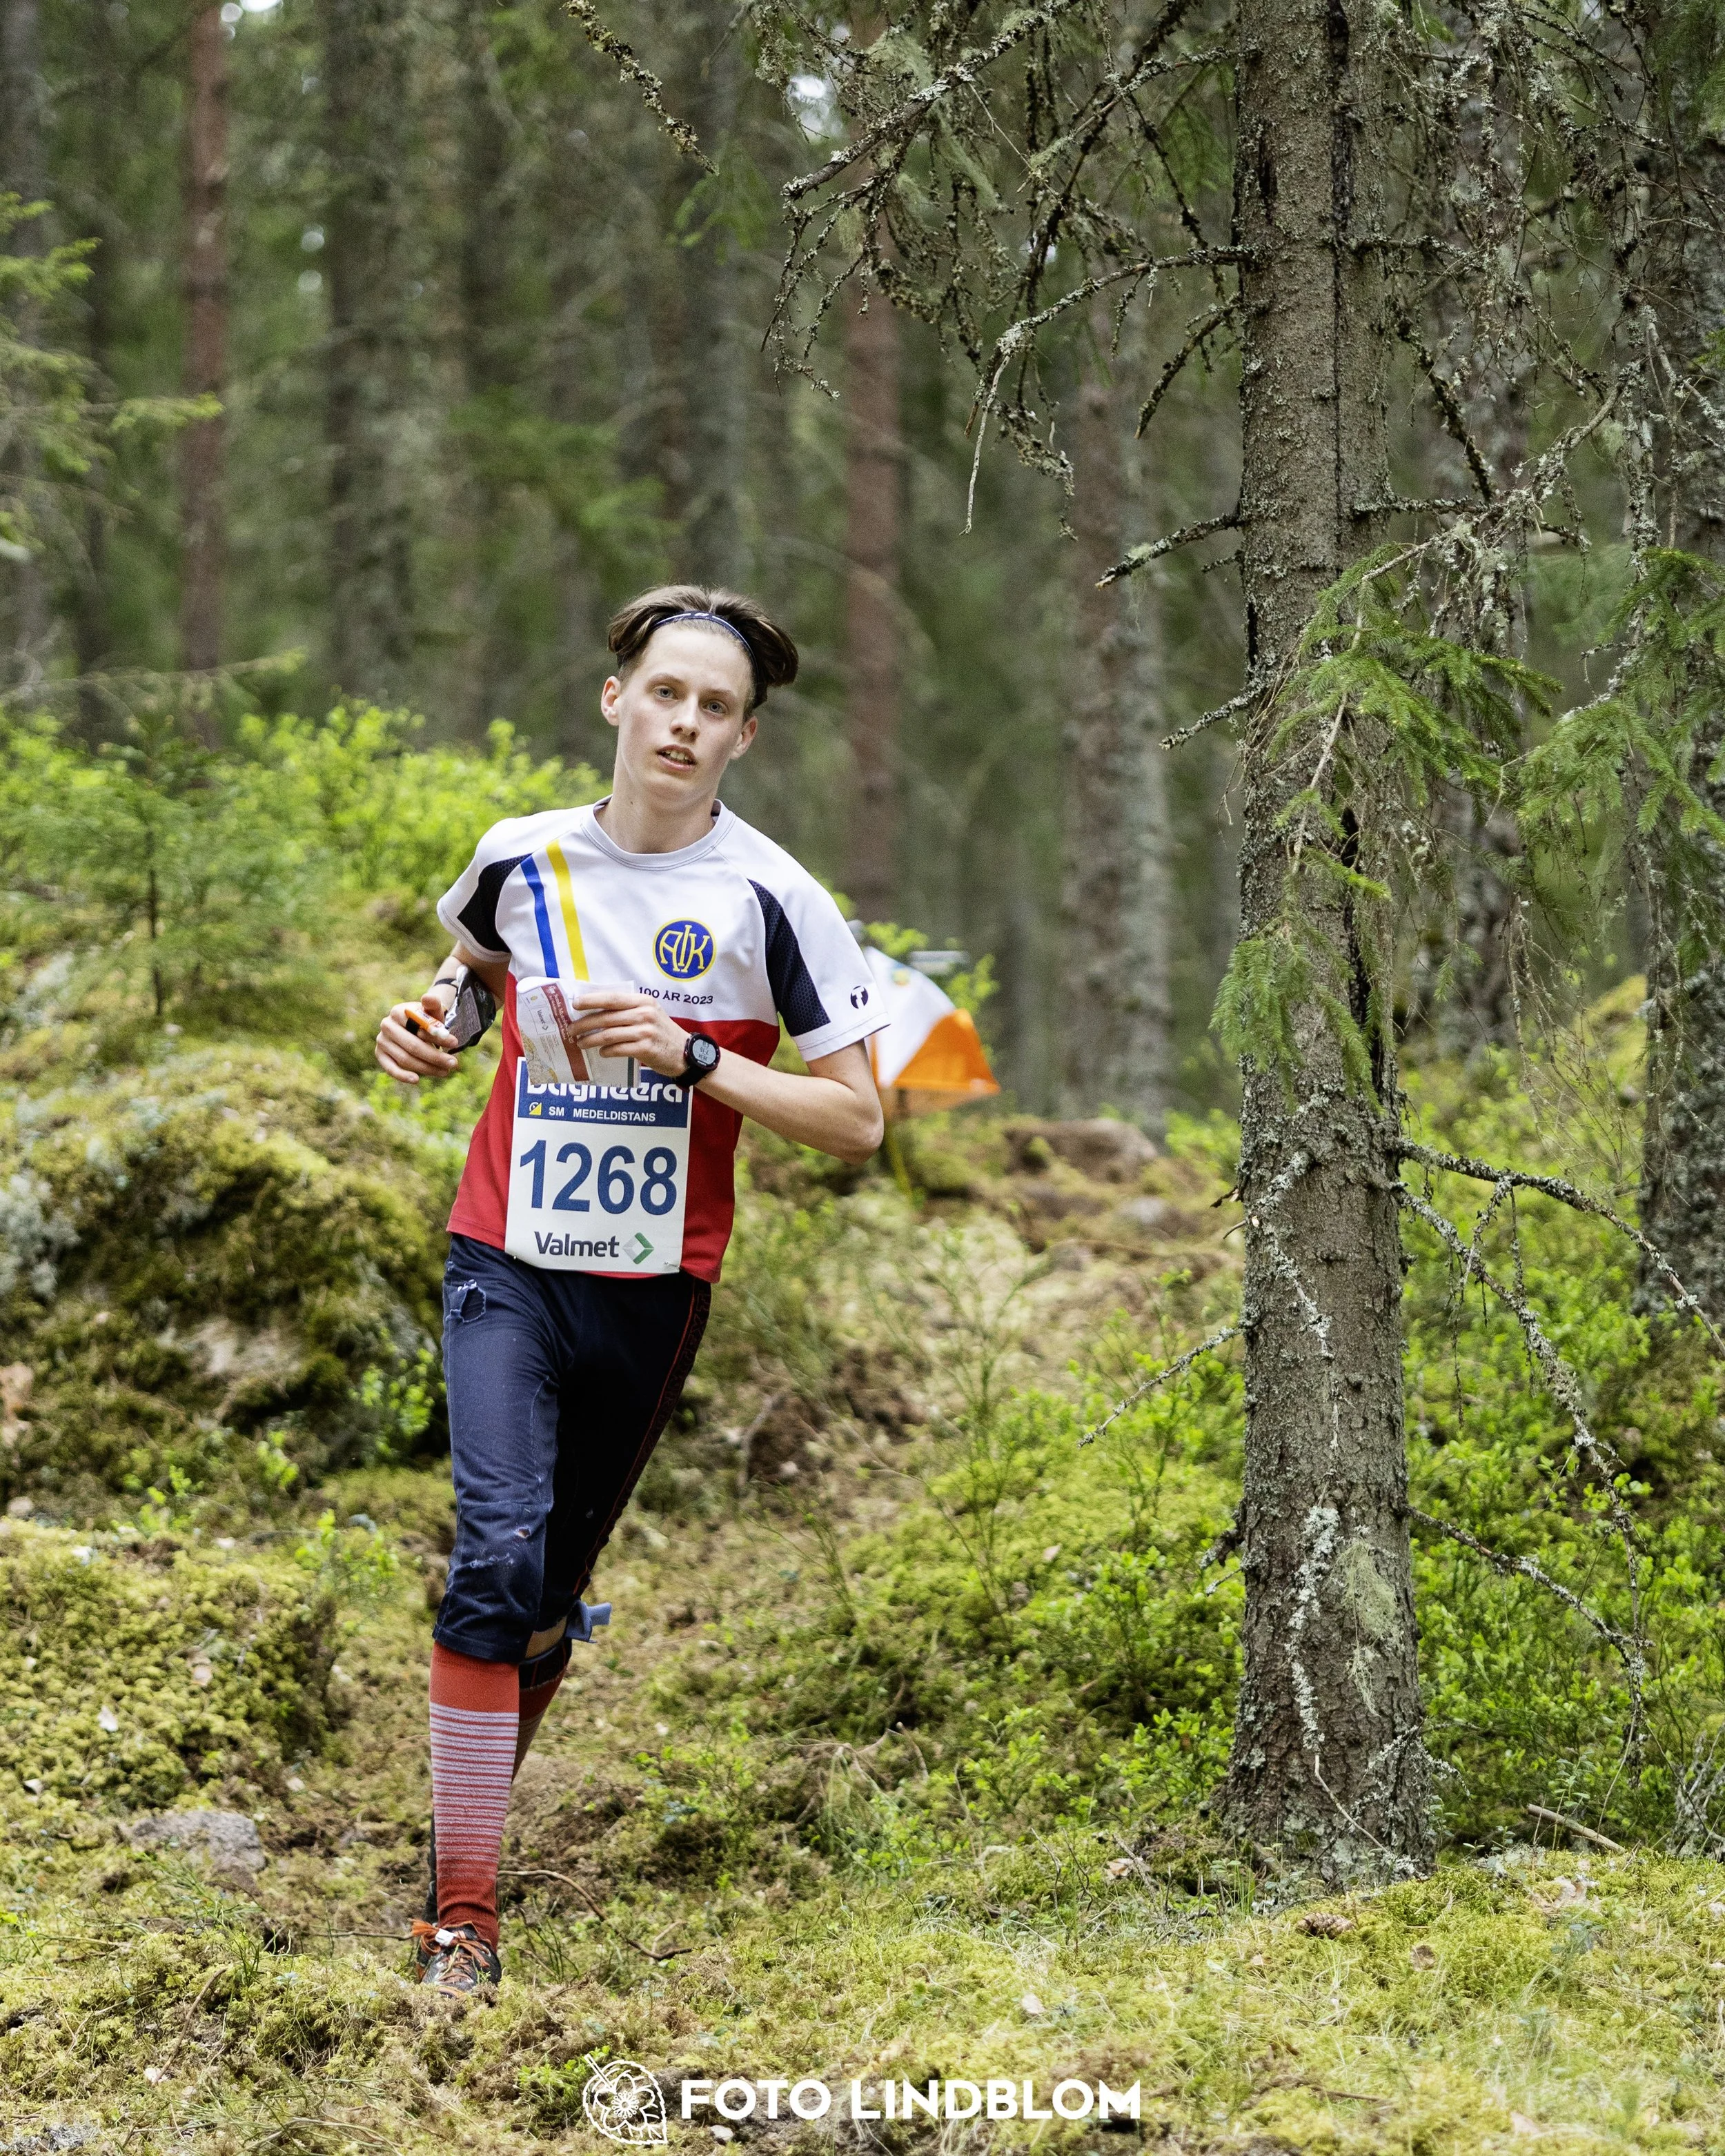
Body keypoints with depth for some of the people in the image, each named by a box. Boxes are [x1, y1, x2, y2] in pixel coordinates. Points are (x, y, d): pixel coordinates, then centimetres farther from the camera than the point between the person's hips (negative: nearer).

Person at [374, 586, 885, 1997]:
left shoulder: (772, 899, -7)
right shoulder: (522, 857, 0)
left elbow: (857, 1122, -7)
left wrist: (696, 1057, -19)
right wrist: (425, 1027, 2)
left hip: (656, 1290, 0)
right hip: (508, 1262, 0)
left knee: (554, 1588, 11)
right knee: (500, 1550, -19)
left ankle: (476, 1812, 35)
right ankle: (464, 1910, -18)